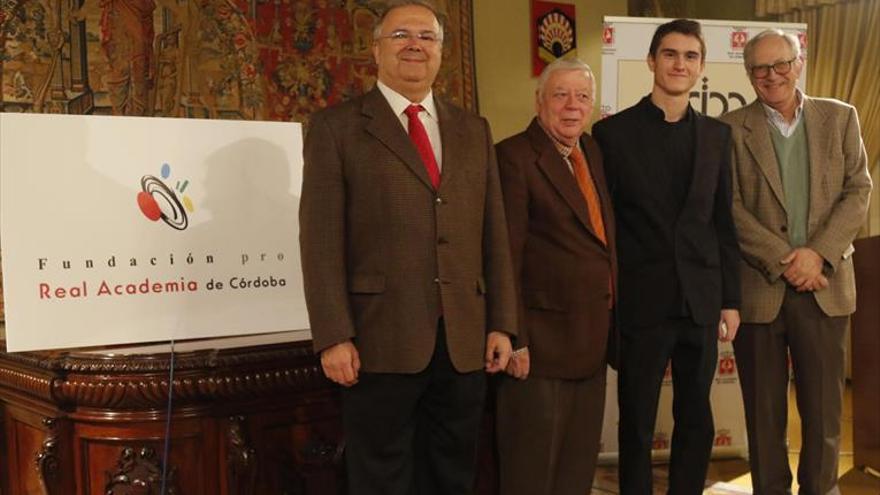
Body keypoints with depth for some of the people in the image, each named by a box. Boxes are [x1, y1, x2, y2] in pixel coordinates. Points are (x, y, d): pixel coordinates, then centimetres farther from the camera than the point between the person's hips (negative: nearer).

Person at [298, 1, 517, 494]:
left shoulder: (474, 130, 13)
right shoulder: (336, 127, 0)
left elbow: (495, 233, 12)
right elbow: (321, 240, -7)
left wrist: (502, 324, 6)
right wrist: (334, 337, -13)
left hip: (465, 341, 4)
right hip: (382, 340, -4)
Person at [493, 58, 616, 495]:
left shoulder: (593, 152, 12)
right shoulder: (515, 156, -12)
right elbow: (505, 257, -16)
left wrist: (608, 324, 10)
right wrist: (515, 340, -20)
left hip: (591, 340, 8)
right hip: (542, 341, -8)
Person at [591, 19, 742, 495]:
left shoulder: (717, 134, 8)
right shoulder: (613, 132, -2)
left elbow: (724, 223, 10)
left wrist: (730, 299, 6)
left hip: (702, 301, 3)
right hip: (642, 300, -3)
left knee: (697, 421, 12)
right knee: (637, 423, 8)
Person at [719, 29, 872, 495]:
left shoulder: (840, 117, 7)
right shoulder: (732, 128, 0)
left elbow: (858, 191, 2)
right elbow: (730, 206, -5)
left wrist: (818, 254, -11)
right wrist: (782, 261, -13)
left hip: (824, 285, 2)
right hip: (758, 287, -1)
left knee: (824, 405, 7)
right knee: (764, 409, 7)